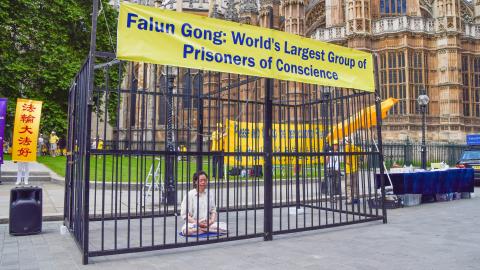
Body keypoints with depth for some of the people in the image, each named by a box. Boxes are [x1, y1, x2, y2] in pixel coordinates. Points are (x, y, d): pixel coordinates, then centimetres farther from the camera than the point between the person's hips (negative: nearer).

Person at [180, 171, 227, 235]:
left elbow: (213, 210, 13)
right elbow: (184, 214, -5)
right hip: (193, 223, -3)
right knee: (186, 230, -37)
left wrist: (212, 221, -7)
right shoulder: (189, 195, -4)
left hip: (208, 223, 3)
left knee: (224, 226, -22)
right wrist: (197, 223, -14)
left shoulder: (209, 194, 7)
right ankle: (208, 230, -18)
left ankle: (201, 229, -16)